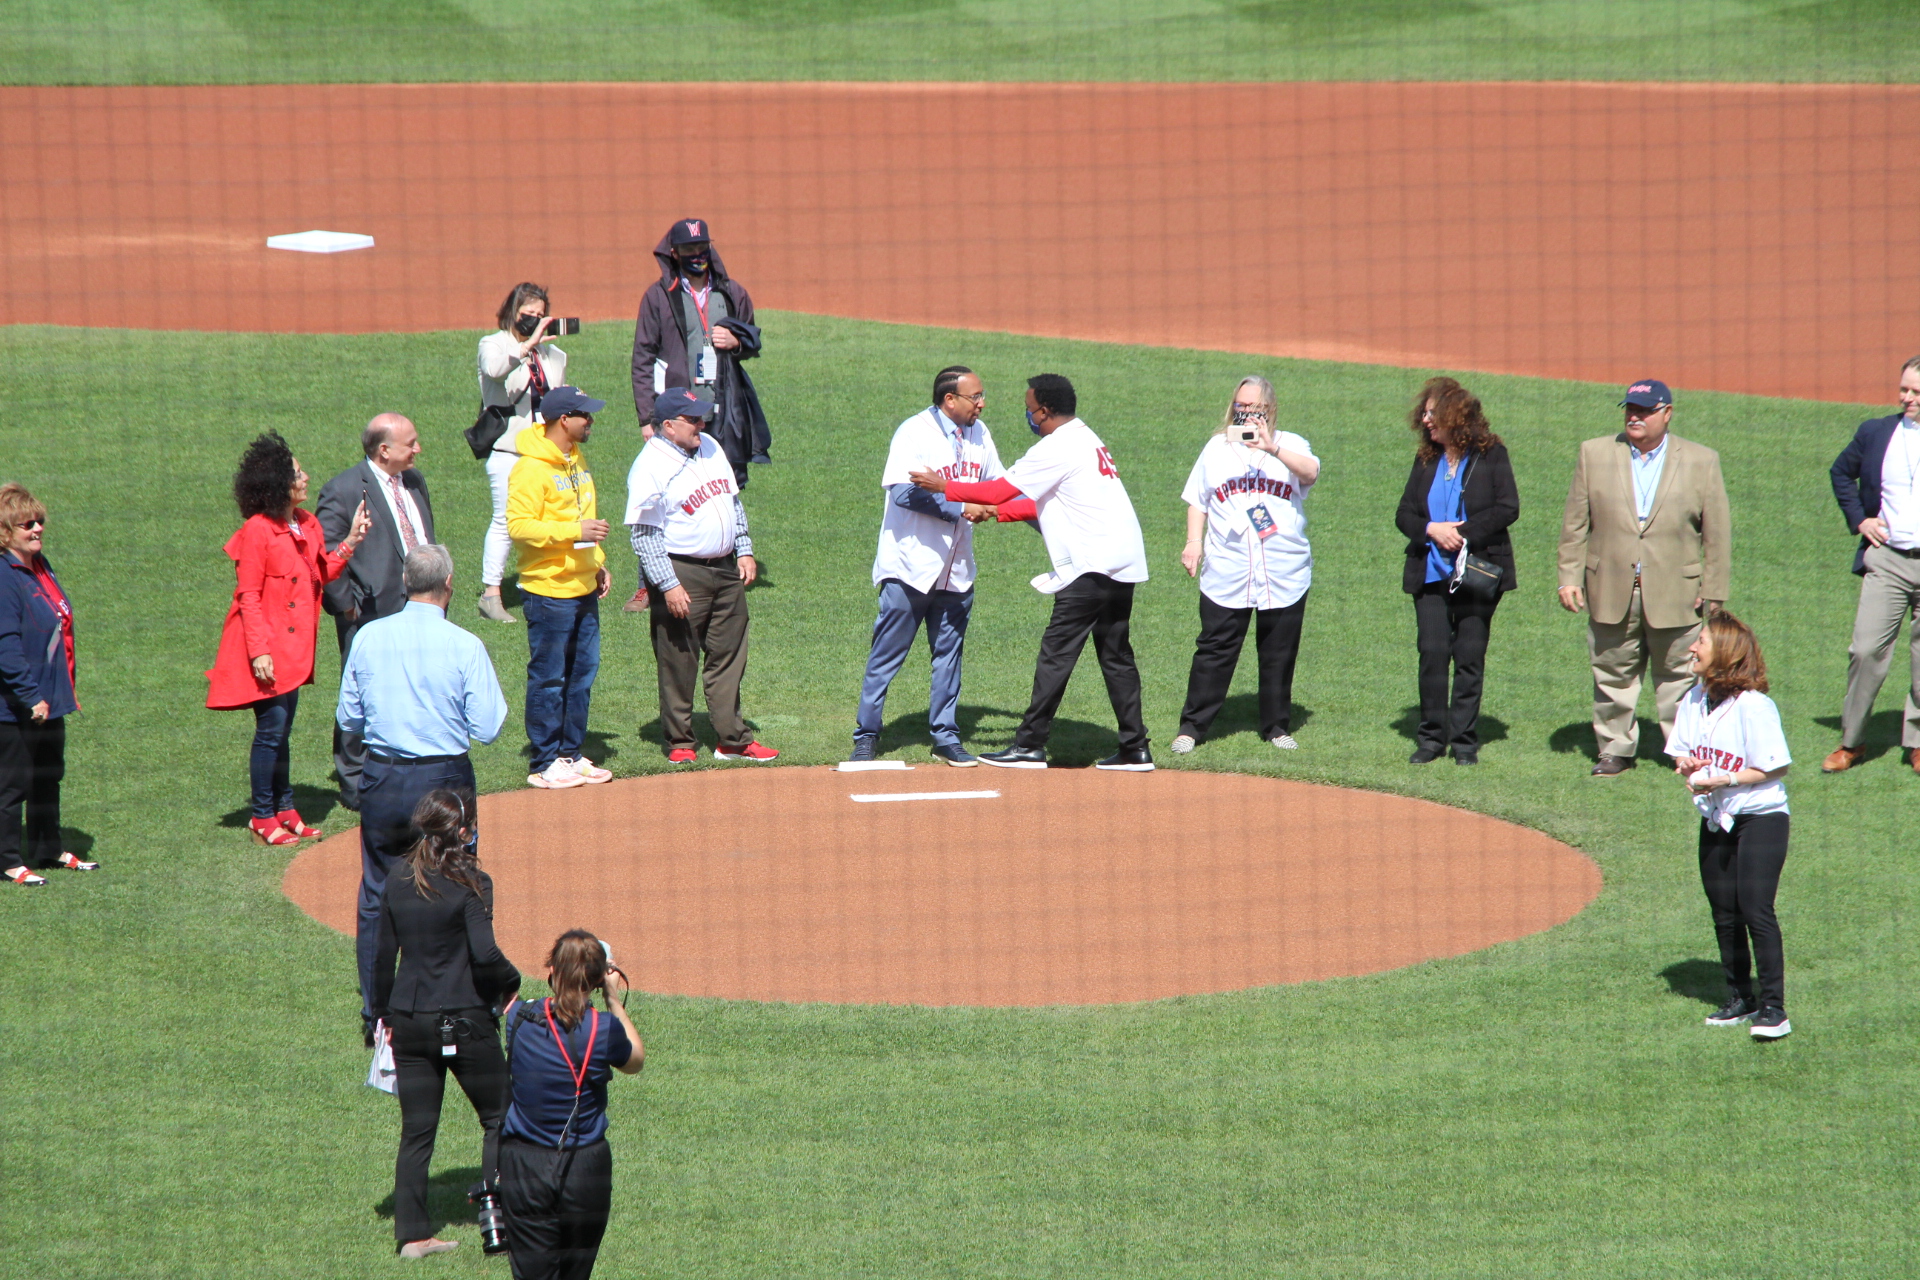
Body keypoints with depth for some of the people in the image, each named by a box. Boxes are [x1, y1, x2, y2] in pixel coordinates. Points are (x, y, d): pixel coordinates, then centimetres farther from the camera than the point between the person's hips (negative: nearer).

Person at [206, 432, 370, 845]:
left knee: (282, 731, 15)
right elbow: (248, 596, -16)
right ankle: (263, 816, 5)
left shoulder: (307, 525, 9)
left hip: (294, 647, 8)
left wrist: (350, 543, 2)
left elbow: (321, 575, 12)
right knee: (271, 729, -4)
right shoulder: (258, 531, -16)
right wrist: (259, 652, -21)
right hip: (268, 650, -8)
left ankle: (285, 810, 22)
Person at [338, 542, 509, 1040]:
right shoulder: (465, 646, -11)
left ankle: (376, 1014, 11)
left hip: (381, 779, 2)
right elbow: (487, 727, -10)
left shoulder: (368, 637, -2)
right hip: (444, 779, -2)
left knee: (376, 899, 11)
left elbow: (348, 719, 5)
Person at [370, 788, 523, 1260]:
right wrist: (511, 979, -3)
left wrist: (383, 1017, 19)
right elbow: (485, 954, -22)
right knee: (498, 1119, 10)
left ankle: (412, 1233, 10)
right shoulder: (470, 884, -12)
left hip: (408, 1022, 5)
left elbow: (384, 957, 9)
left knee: (417, 1131, 10)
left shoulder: (396, 886, 4)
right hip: (464, 1022, -5)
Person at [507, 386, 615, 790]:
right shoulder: (531, 468, -16)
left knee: (582, 674, 12)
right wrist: (574, 531, -25)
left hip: (584, 590, 9)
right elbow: (518, 526, -21)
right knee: (548, 679, -2)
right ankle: (545, 764, 4)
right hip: (549, 592, -9)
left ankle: (571, 754, 21)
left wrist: (598, 564, 17)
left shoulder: (577, 460, 13)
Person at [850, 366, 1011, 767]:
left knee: (948, 655, 11)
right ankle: (866, 736, 6)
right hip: (910, 565, -6)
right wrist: (959, 509, -26)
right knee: (886, 656, -1)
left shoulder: (978, 434, 8)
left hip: (955, 570, 6)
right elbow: (904, 492, -25)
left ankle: (945, 736, 20)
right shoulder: (914, 433, -14)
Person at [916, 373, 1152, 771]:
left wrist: (944, 487, 0)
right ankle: (1135, 749, 11)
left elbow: (1001, 490, -10)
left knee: (1056, 651, -5)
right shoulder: (1088, 441, 20)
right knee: (1115, 654, 12)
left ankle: (1030, 745, -3)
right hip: (1123, 561, 10)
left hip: (1092, 566, -10)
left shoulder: (1057, 448, -11)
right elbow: (1047, 504, 25)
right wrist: (994, 512, 23)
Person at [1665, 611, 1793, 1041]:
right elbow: (1681, 751, 16)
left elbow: (1776, 767, -16)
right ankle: (1741, 999, 23)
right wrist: (1686, 764, -8)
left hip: (1760, 817, -8)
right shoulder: (1694, 699, 6)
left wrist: (1724, 780, -22)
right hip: (1716, 820, 8)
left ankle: (1773, 1007, -11)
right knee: (1724, 914, 11)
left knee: (1756, 910, -14)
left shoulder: (1753, 705, -17)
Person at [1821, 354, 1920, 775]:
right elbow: (1841, 472, 21)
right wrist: (1858, 519, 8)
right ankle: (1850, 742, 6)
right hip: (1886, 560, 1)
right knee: (1866, 650, -5)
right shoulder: (1875, 433, 6)